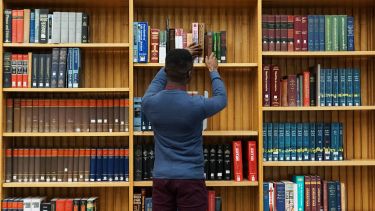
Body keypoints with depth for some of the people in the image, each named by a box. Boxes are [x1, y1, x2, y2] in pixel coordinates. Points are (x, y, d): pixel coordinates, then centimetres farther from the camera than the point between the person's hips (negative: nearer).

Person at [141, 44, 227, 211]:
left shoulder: (149, 102, -6)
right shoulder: (196, 105, -15)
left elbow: (157, 81, 18)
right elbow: (221, 98, 8)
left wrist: (175, 60, 29)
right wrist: (213, 70, 23)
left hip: (161, 178, 4)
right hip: (190, 179, -3)